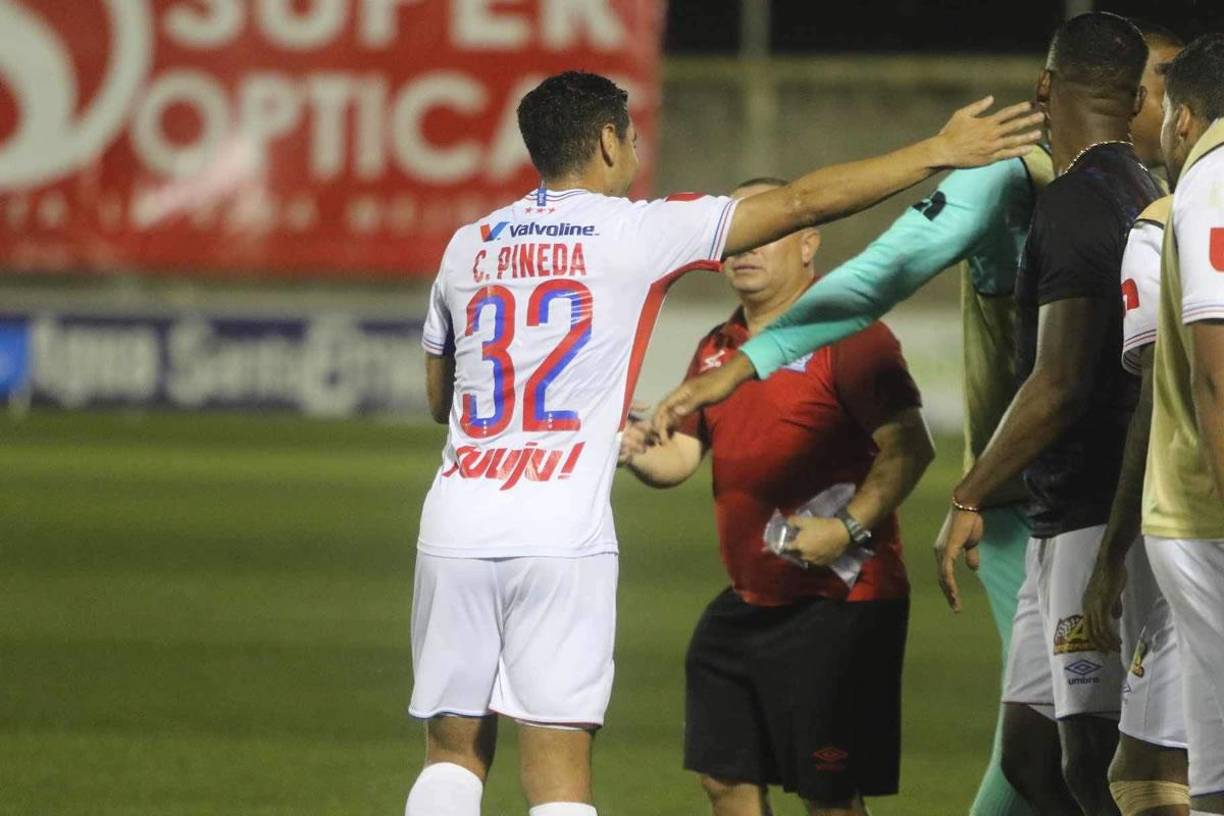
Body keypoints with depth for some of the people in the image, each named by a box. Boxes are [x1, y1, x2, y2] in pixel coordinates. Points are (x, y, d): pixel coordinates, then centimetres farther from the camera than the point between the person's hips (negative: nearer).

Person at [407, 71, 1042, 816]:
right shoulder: (633, 231, 0)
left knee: (455, 752, 12)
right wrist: (939, 153, 7)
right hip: (558, 532, -4)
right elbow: (802, 203, 1)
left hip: (455, 528, 4)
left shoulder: (469, 246, 14)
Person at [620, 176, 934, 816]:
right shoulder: (717, 348, 16)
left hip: (839, 602, -8)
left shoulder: (849, 334, -10)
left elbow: (908, 448, -17)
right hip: (747, 605, 8)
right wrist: (637, 453, -7)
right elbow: (681, 455, 16)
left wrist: (847, 528, -27)